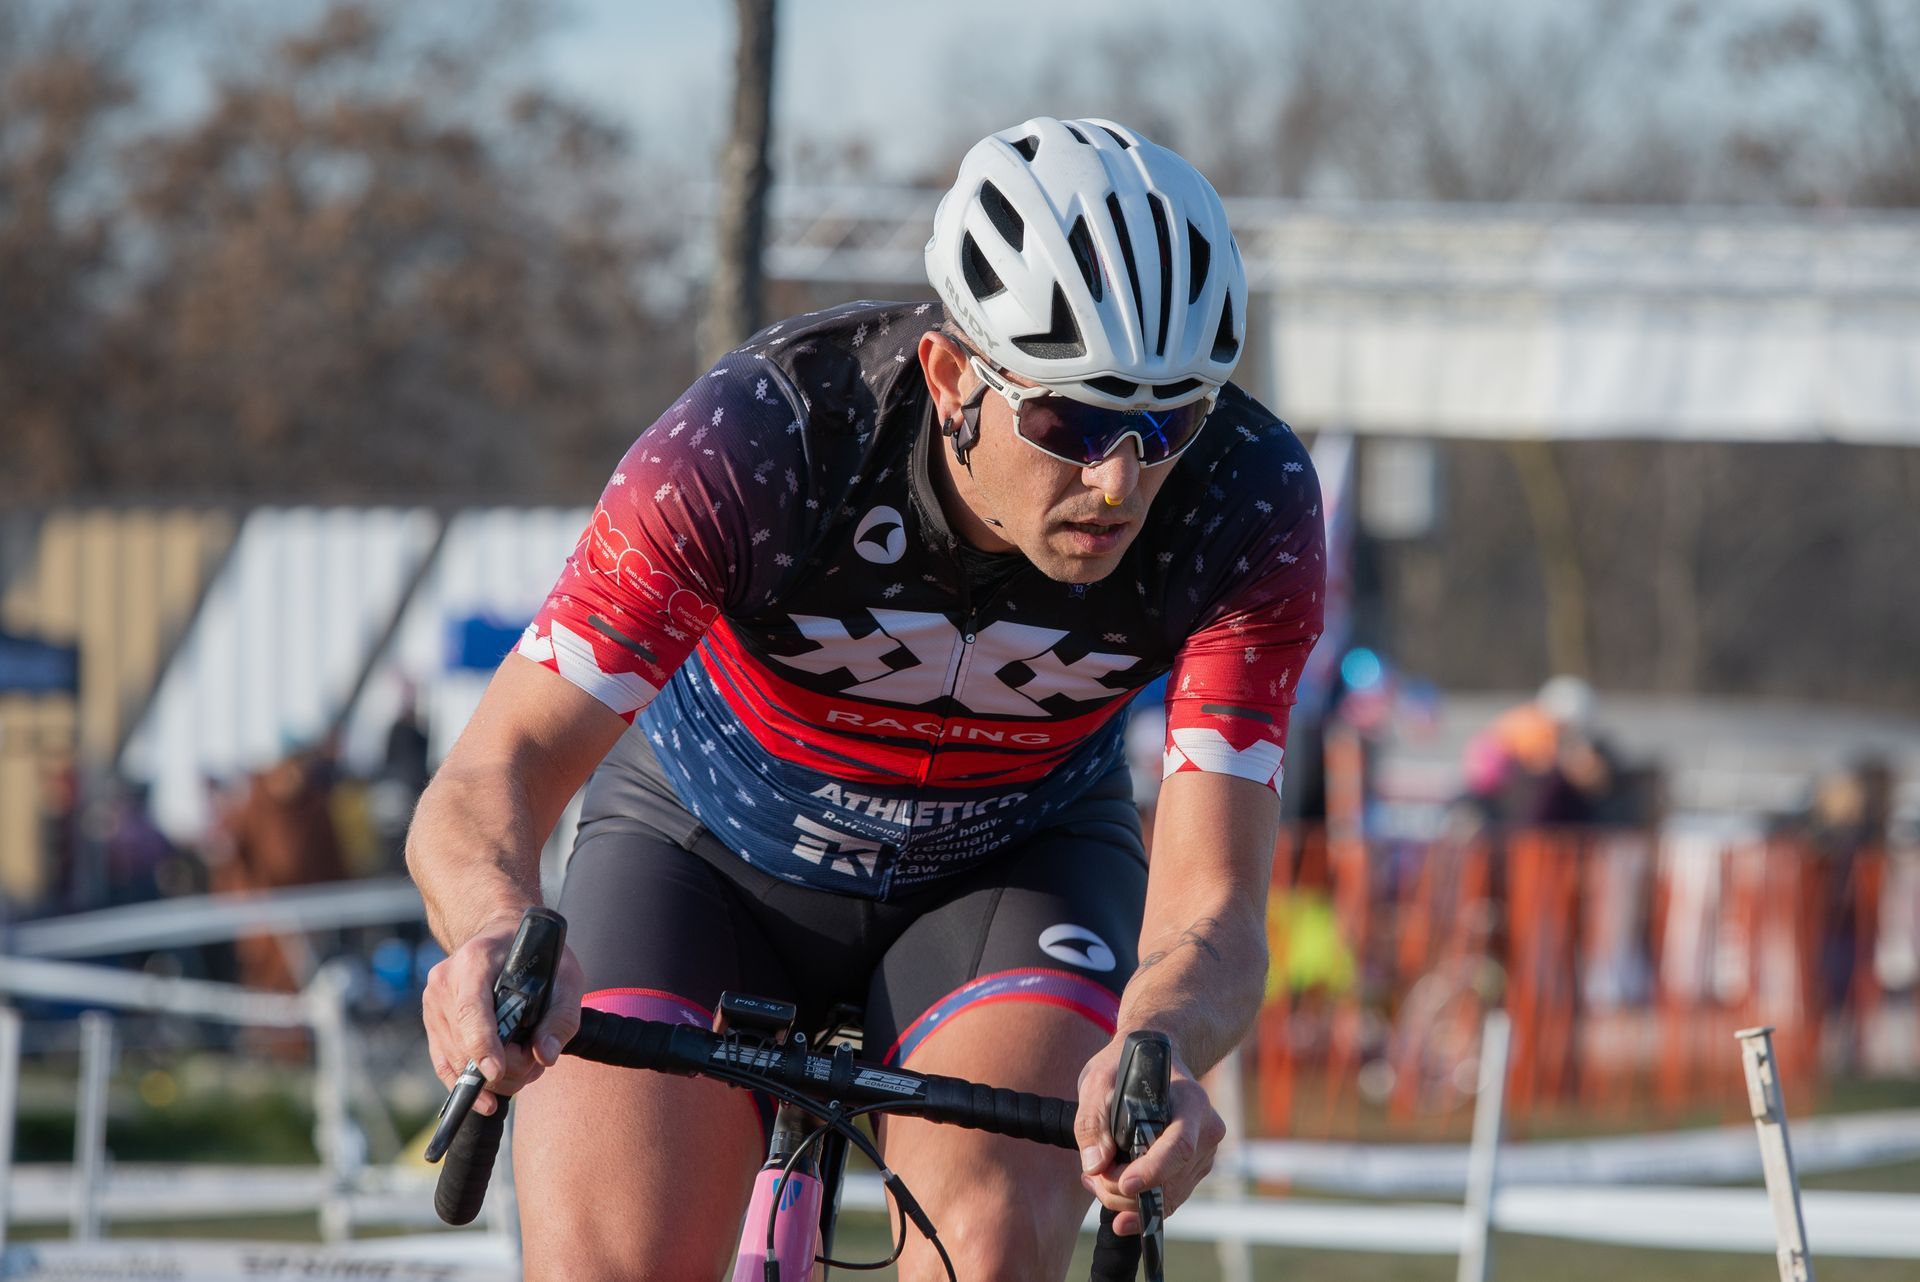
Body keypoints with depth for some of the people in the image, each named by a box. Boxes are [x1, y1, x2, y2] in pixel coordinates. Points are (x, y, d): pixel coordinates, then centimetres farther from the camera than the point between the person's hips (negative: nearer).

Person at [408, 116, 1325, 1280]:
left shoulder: (1251, 507, -29)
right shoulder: (752, 443, -35)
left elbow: (1211, 911, -31)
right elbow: (486, 786, -38)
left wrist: (1151, 1055, -56)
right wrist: (501, 941, -62)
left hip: (1013, 861, 1)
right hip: (711, 843, -1)